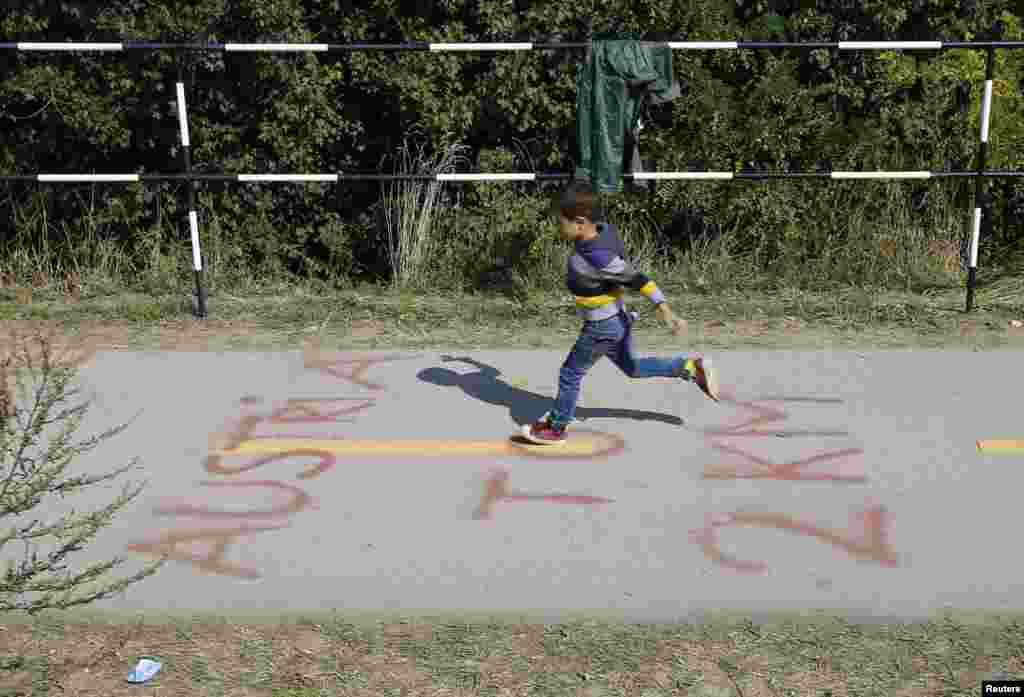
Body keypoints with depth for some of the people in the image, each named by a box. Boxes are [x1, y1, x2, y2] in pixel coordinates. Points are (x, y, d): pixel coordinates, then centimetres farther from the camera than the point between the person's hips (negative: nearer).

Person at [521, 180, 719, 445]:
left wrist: (665, 311, -30)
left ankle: (556, 428, 26)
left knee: (570, 374, 9)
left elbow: (637, 279, -30)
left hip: (602, 328, -9)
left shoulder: (596, 257, -31)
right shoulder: (603, 230, -9)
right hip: (617, 319, 9)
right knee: (631, 367, 26)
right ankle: (692, 366, 24)